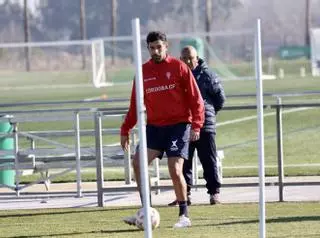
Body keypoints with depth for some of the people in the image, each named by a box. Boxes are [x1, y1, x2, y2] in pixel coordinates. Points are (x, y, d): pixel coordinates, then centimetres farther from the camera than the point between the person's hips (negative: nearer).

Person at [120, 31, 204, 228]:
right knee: (138, 162, -13)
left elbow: (196, 98, -4)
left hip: (178, 125, -4)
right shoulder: (143, 71, 8)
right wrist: (125, 130, 9)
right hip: (154, 127, 4)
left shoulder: (178, 67, -3)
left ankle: (184, 216, 3)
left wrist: (196, 125, -13)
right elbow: (135, 104, 14)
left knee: (175, 170, -12)